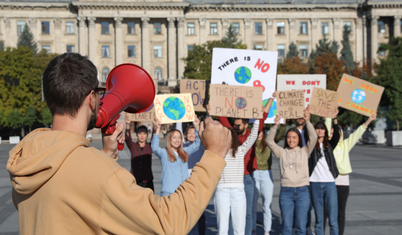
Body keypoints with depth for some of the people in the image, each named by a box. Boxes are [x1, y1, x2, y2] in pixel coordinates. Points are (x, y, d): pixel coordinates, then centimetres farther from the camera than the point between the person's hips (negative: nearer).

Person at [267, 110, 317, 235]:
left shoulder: (304, 151, 8)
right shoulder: (282, 152, 8)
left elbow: (313, 138, -5)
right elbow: (269, 141, -3)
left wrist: (307, 121, -16)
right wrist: (275, 125, -16)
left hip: (302, 191, 0)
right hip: (286, 192, 0)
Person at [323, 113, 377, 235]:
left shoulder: (345, 145, 14)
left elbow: (357, 134, 13)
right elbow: (327, 128, -6)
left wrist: (369, 120, 10)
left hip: (343, 181, 4)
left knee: (341, 213, 8)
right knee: (324, 212, -1)